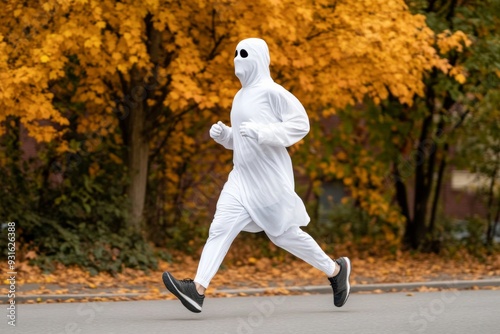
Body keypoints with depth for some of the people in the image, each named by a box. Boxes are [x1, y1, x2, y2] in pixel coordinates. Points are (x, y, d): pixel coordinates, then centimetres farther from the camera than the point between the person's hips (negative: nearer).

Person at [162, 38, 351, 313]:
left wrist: (263, 132, -24)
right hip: (242, 177, 7)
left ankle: (336, 270, 23)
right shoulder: (241, 96, 15)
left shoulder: (271, 91, -10)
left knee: (284, 234, 3)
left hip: (270, 178, -7)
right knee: (220, 228, -8)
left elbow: (300, 123, -15)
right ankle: (197, 289, -19)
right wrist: (223, 134, 5)